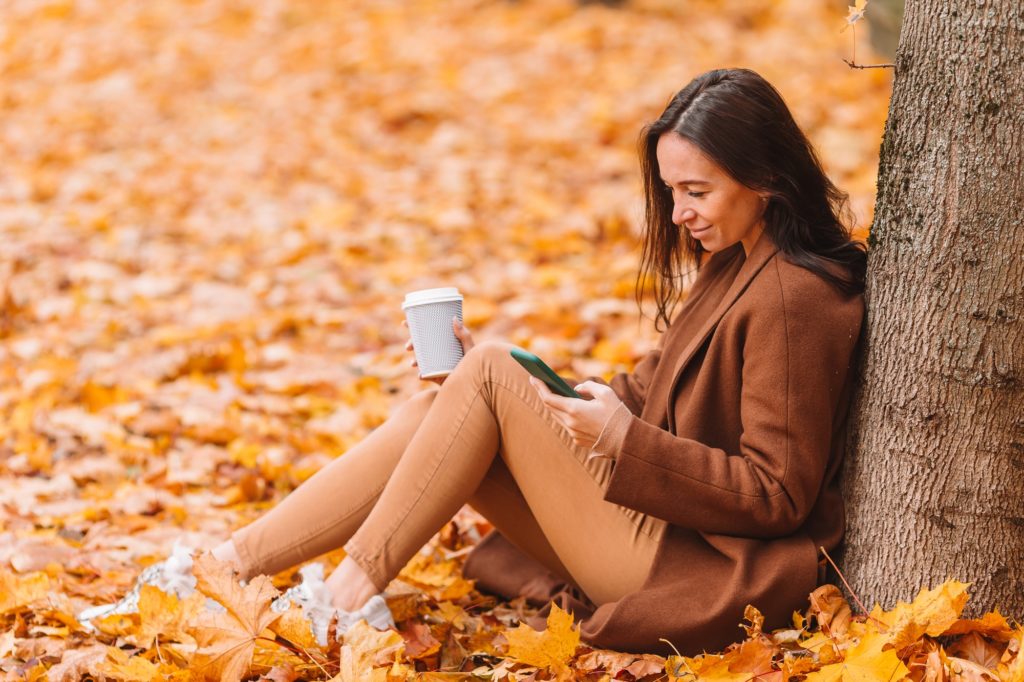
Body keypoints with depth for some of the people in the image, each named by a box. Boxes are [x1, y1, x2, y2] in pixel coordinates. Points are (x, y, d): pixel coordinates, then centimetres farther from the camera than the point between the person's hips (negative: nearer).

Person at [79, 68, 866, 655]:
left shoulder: (795, 299, -16)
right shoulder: (732, 265, 13)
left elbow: (777, 494, -19)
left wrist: (626, 440, -22)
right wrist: (526, 379, 4)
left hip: (684, 569, -9)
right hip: (656, 530, 9)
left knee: (488, 376, -17)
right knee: (436, 407, -3)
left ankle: (350, 593, -13)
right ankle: (225, 564, -5)